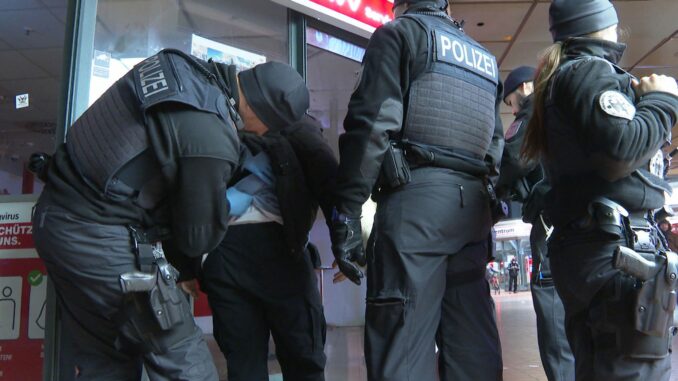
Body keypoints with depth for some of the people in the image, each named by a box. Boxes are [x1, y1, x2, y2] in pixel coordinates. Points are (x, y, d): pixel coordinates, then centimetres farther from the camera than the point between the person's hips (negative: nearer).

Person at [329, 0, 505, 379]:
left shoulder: (400, 33, 5)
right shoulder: (486, 60, 26)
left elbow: (373, 123, -8)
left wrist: (347, 211, -10)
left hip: (416, 197, -7)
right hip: (473, 205, 7)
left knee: (403, 344, -6)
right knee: (473, 345, 11)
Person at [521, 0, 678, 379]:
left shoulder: (565, 77, 25)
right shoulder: (591, 69, -4)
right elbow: (623, 146, -19)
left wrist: (641, 100, 16)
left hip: (581, 244, 10)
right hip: (617, 247, -10)